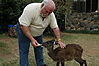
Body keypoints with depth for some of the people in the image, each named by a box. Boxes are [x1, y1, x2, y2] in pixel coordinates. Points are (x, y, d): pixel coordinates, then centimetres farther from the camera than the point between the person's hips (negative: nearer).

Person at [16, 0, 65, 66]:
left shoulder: (51, 15, -17)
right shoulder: (31, 9, -35)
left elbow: (55, 28, -8)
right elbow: (23, 26, -34)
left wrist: (59, 40, -17)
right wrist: (32, 39, -35)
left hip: (38, 33, 6)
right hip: (24, 30, -5)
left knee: (39, 49, 10)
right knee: (24, 51, -7)